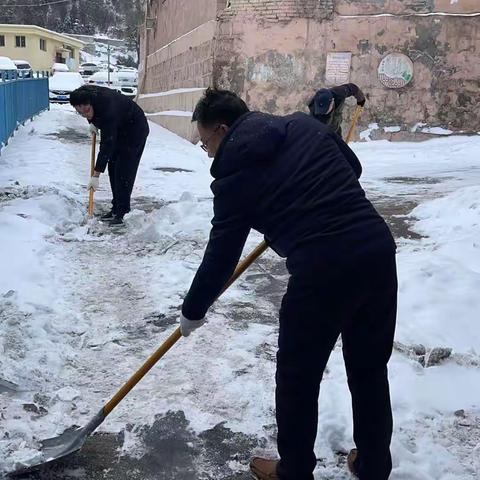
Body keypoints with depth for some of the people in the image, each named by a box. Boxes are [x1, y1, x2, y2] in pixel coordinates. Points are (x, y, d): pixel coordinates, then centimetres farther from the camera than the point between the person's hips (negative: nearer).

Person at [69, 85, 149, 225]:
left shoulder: (108, 110, -40)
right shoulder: (83, 94, -18)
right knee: (113, 168, 6)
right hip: (117, 129, 9)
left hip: (135, 131, -9)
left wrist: (96, 175, -39)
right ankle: (116, 208, 13)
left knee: (124, 171, -15)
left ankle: (121, 213, -11)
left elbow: (106, 145, -39)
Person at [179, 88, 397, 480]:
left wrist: (193, 311, 19)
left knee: (298, 376, 15)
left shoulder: (234, 175, 1)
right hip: (378, 247, 6)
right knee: (370, 366, 21)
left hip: (322, 269, -6)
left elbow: (220, 257, 5)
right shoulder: (305, 123, 13)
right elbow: (353, 168, 26)